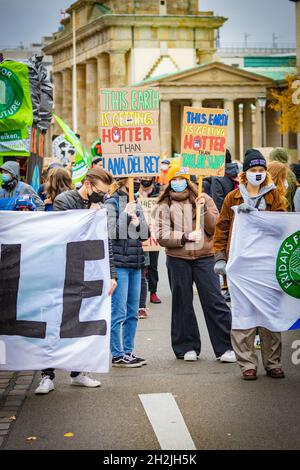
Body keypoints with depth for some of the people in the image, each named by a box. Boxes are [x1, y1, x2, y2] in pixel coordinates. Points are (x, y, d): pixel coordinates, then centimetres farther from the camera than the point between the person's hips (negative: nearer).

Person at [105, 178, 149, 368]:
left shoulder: (136, 205, 14)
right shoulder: (111, 204, -5)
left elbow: (145, 234, 11)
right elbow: (111, 232, -13)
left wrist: (137, 223, -7)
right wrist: (125, 215, -15)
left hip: (136, 262, 7)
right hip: (119, 263, -7)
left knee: (133, 312, 11)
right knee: (119, 312, -4)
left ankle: (128, 351, 19)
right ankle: (118, 355, 2)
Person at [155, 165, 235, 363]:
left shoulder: (203, 199, 8)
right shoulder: (165, 205, 6)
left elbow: (214, 228, 1)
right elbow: (162, 236, -3)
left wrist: (204, 209, -12)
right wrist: (186, 237, -15)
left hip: (204, 257, 0)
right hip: (177, 259, 1)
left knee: (214, 301, -5)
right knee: (182, 304, 7)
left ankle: (225, 348, 0)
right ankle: (187, 347, 18)